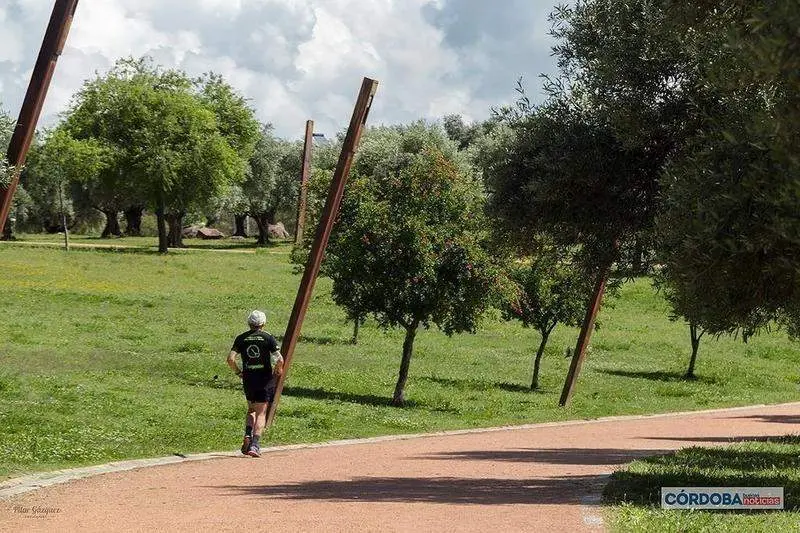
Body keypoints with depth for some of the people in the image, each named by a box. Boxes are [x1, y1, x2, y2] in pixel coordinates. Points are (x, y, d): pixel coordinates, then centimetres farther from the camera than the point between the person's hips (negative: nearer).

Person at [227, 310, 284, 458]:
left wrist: (238, 372, 9)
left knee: (251, 409, 21)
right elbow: (280, 360, -12)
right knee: (261, 413, 1)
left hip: (248, 378, 3)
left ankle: (248, 436, 1)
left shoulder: (241, 338, 4)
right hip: (265, 378, -3)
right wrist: (278, 371, 8)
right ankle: (255, 444, -11)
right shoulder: (268, 338, -4)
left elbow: (230, 359, -6)